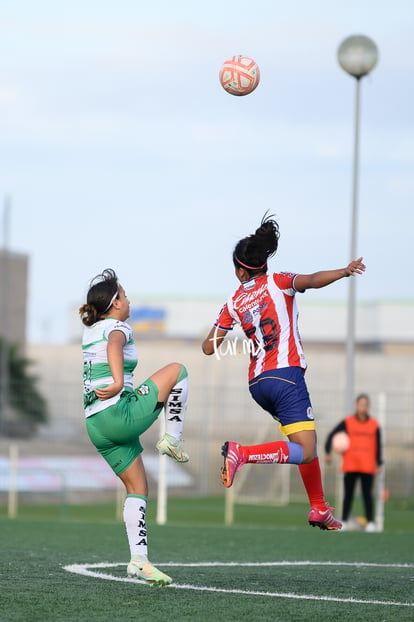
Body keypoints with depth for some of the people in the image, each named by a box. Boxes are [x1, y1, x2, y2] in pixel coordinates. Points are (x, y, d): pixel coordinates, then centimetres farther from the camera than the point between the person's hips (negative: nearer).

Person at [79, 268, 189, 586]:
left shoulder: (90, 331, 17)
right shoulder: (118, 328, -6)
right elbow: (113, 346, -30)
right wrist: (119, 382, -41)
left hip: (96, 426, 8)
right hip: (120, 414, -8)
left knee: (137, 489, 13)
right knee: (177, 370, 3)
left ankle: (139, 559, 3)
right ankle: (173, 440, 4)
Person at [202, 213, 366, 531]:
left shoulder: (234, 303, 13)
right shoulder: (277, 282, 2)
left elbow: (210, 347, 15)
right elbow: (312, 280, -19)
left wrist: (214, 340, 37)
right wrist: (345, 271, -29)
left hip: (257, 382, 7)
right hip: (285, 374, -7)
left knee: (307, 442, 20)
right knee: (305, 451, -13)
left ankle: (319, 508, 20)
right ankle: (241, 453, -27)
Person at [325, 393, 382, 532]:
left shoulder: (374, 425, 5)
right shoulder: (348, 422, 3)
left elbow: (378, 446, 7)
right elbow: (331, 435, 6)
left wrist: (378, 464, 1)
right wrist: (327, 452, -4)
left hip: (367, 467, 0)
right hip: (350, 466, 0)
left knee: (367, 495, -2)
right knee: (348, 494, 2)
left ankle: (370, 523, 1)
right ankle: (344, 522, 6)